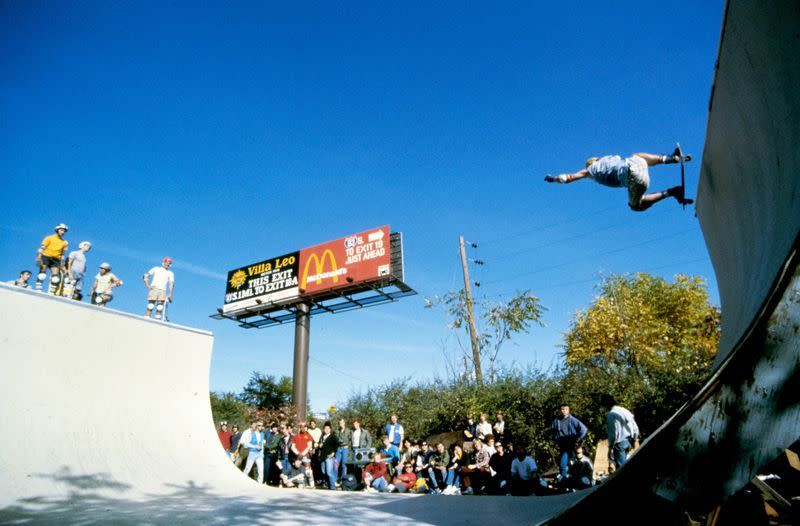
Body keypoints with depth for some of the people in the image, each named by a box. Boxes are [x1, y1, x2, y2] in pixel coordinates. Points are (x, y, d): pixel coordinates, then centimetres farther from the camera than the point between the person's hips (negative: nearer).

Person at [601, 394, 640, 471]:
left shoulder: (611, 414, -14)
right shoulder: (624, 410, 9)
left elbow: (613, 433, -18)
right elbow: (635, 428, 13)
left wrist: (610, 448, -12)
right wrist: (634, 440, 23)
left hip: (620, 443, -8)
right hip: (628, 441, 8)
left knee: (620, 467, 0)